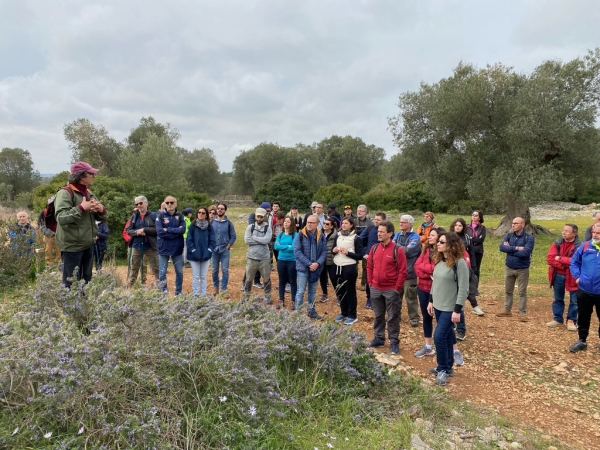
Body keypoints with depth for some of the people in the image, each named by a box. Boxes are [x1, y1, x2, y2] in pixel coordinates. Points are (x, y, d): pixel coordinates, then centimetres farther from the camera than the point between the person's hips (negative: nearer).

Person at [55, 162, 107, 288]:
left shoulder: (89, 194, 13)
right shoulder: (65, 193, -12)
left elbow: (103, 218, 14)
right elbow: (61, 218, -26)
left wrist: (101, 210, -7)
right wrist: (81, 208, -24)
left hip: (88, 245, 8)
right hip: (72, 246, -8)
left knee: (86, 280, 18)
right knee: (72, 283, -2)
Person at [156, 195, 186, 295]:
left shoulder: (180, 216, 3)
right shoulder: (160, 215, -3)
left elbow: (182, 230, -13)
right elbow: (159, 232, -15)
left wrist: (168, 229, -17)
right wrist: (176, 232, -14)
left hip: (177, 248, 2)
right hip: (163, 248, -2)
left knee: (179, 272, 9)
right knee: (162, 272, 5)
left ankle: (178, 293, 22)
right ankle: (163, 293, 17)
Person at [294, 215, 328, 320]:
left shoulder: (321, 236, 2)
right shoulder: (300, 235, -9)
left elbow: (324, 251, 1)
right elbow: (297, 251, -14)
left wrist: (317, 263, -15)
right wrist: (309, 264, -18)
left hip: (316, 268, 4)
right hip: (303, 267, -4)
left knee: (313, 291, 16)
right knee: (301, 291, 1)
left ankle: (312, 312, 27)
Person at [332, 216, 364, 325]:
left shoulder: (356, 238, -5)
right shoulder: (338, 236, 11)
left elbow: (360, 256, -6)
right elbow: (333, 249, 19)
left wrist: (348, 253, -18)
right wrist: (334, 250, -4)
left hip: (350, 267, -6)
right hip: (338, 267, 6)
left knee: (350, 291, 1)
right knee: (340, 291, 12)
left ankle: (352, 315, 12)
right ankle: (344, 313, 27)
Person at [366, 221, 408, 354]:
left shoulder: (397, 250, -13)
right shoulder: (374, 248, 3)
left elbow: (403, 271, -12)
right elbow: (369, 266, 13)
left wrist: (397, 288, -11)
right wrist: (370, 282, 6)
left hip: (391, 290, -5)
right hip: (375, 289, 5)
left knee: (392, 318, 6)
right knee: (378, 316, 17)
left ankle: (394, 342, 17)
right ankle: (378, 338, 30)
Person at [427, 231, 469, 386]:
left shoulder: (459, 263, -18)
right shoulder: (439, 260, 5)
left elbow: (463, 289, -18)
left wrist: (457, 310, -19)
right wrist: (431, 301, 15)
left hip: (450, 308, -7)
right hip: (438, 306, 7)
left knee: (439, 337, -8)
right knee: (447, 336, 17)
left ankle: (443, 370, 9)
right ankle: (447, 367, 29)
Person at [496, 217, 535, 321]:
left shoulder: (529, 238, -13)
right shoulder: (509, 235, 0)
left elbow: (525, 252, -24)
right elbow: (502, 247, -14)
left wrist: (509, 249, -15)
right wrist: (516, 248, -23)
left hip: (522, 269, -4)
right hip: (509, 268, 4)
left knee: (522, 292, 5)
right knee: (508, 290, 14)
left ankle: (522, 313, 15)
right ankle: (507, 311, 26)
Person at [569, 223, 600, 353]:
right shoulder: (585, 246, 0)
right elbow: (574, 262, 12)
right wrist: (577, 276, 1)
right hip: (584, 290, 2)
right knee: (583, 317, 13)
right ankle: (582, 341, 27)